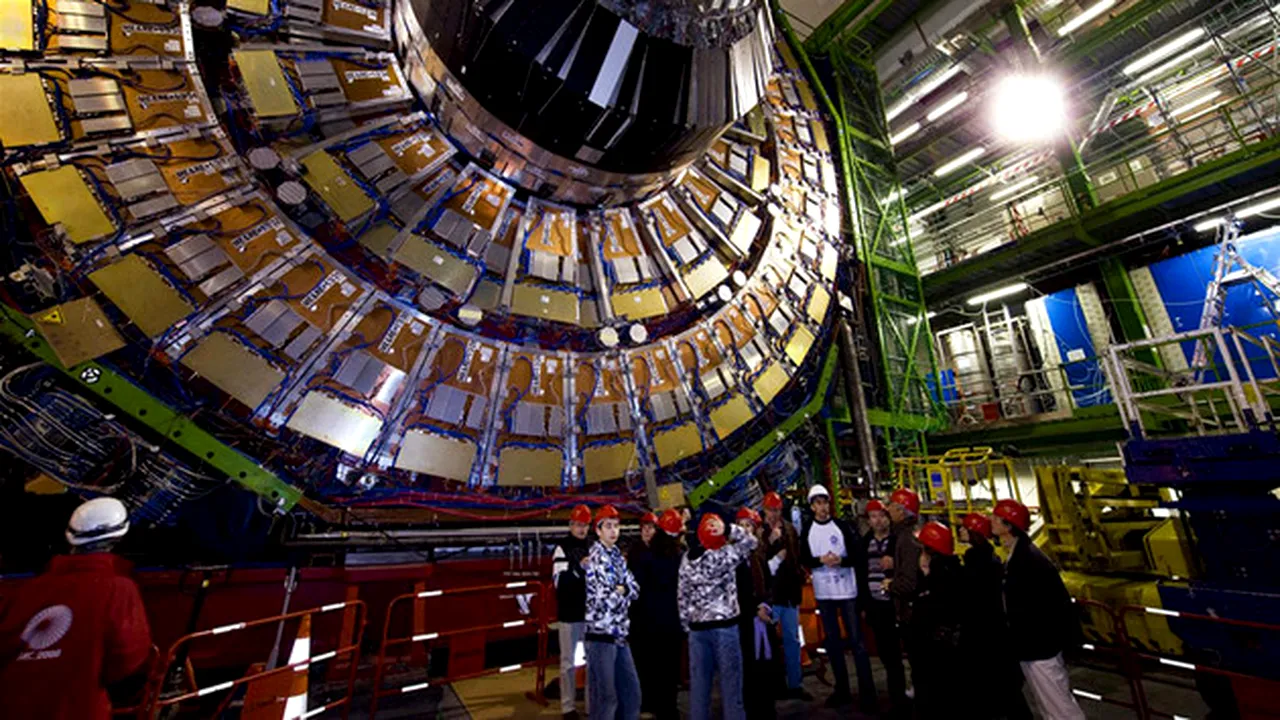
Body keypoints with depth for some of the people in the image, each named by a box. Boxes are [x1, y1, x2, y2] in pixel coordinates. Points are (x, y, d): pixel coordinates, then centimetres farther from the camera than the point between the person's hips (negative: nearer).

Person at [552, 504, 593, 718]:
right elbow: (559, 580, -18)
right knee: (569, 661, 7)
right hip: (570, 612, -4)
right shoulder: (562, 548, -9)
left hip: (591, 611, 5)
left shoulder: (593, 547, 5)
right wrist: (579, 567, -30)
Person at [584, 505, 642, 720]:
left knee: (631, 689, 17)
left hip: (620, 633, 8)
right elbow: (604, 600, -21)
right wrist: (622, 592, -5)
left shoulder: (618, 556, 9)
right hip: (601, 634, -8)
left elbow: (634, 590, 7)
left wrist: (619, 591, -11)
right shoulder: (595, 559, -16)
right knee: (605, 695, 3)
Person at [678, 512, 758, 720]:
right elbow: (750, 542, -6)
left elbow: (683, 595, 6)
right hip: (724, 625, -5)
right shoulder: (723, 555, -16)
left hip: (697, 627, 5)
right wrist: (728, 528, -10)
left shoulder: (687, 559, 2)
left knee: (699, 682, 12)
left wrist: (686, 625, 14)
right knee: (730, 680, 9)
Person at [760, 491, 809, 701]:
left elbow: (798, 555, 17)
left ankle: (794, 684, 29)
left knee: (792, 640, 16)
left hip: (790, 591, 6)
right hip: (769, 593, -5)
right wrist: (771, 542, -21)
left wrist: (799, 577, 10)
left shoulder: (789, 529, 6)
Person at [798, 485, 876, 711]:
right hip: (823, 593, 2)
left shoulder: (842, 526, -4)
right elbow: (803, 560, 0)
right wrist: (821, 560, -18)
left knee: (856, 640, 2)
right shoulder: (807, 531, 1)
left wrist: (842, 560, -23)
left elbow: (857, 555, -4)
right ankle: (842, 690, 25)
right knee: (832, 641, 12)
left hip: (847, 590, -2)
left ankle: (867, 692, 13)